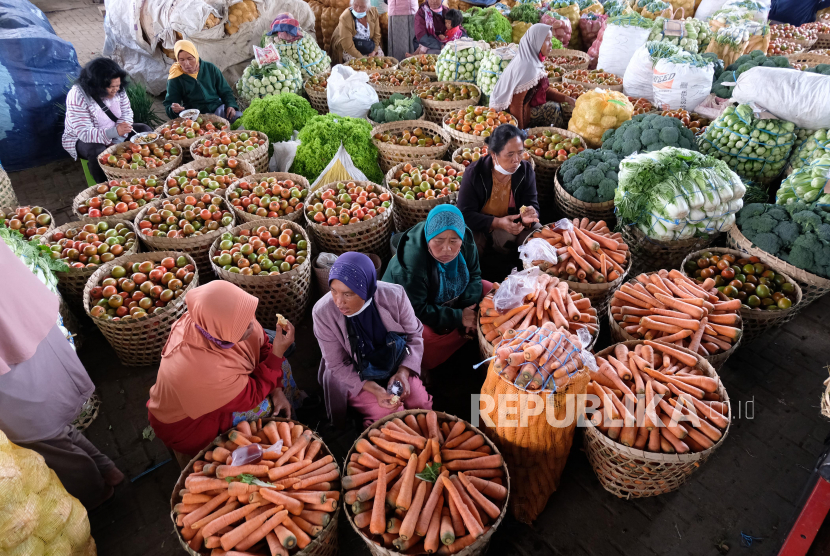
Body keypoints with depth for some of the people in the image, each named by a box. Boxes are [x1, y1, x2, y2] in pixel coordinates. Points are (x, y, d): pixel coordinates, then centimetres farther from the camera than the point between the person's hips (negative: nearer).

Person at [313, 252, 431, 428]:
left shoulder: (394, 295, -23)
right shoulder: (323, 312, -26)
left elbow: (414, 335, -6)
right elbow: (338, 365, -15)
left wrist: (403, 372, -20)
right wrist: (373, 389, -26)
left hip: (395, 366, 3)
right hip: (354, 377, -2)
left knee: (422, 406, -10)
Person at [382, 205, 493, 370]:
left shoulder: (466, 240, -16)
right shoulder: (411, 262, -34)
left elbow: (474, 275, -1)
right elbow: (416, 310, -31)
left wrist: (468, 305, -19)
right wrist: (459, 317, -28)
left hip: (449, 298, 7)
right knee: (424, 335, -36)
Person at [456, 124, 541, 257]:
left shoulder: (526, 170, -10)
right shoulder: (473, 173, -20)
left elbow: (532, 204, -6)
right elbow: (465, 214, -22)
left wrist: (528, 217, -34)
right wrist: (498, 223, -36)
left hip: (514, 224, 4)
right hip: (479, 225, -4)